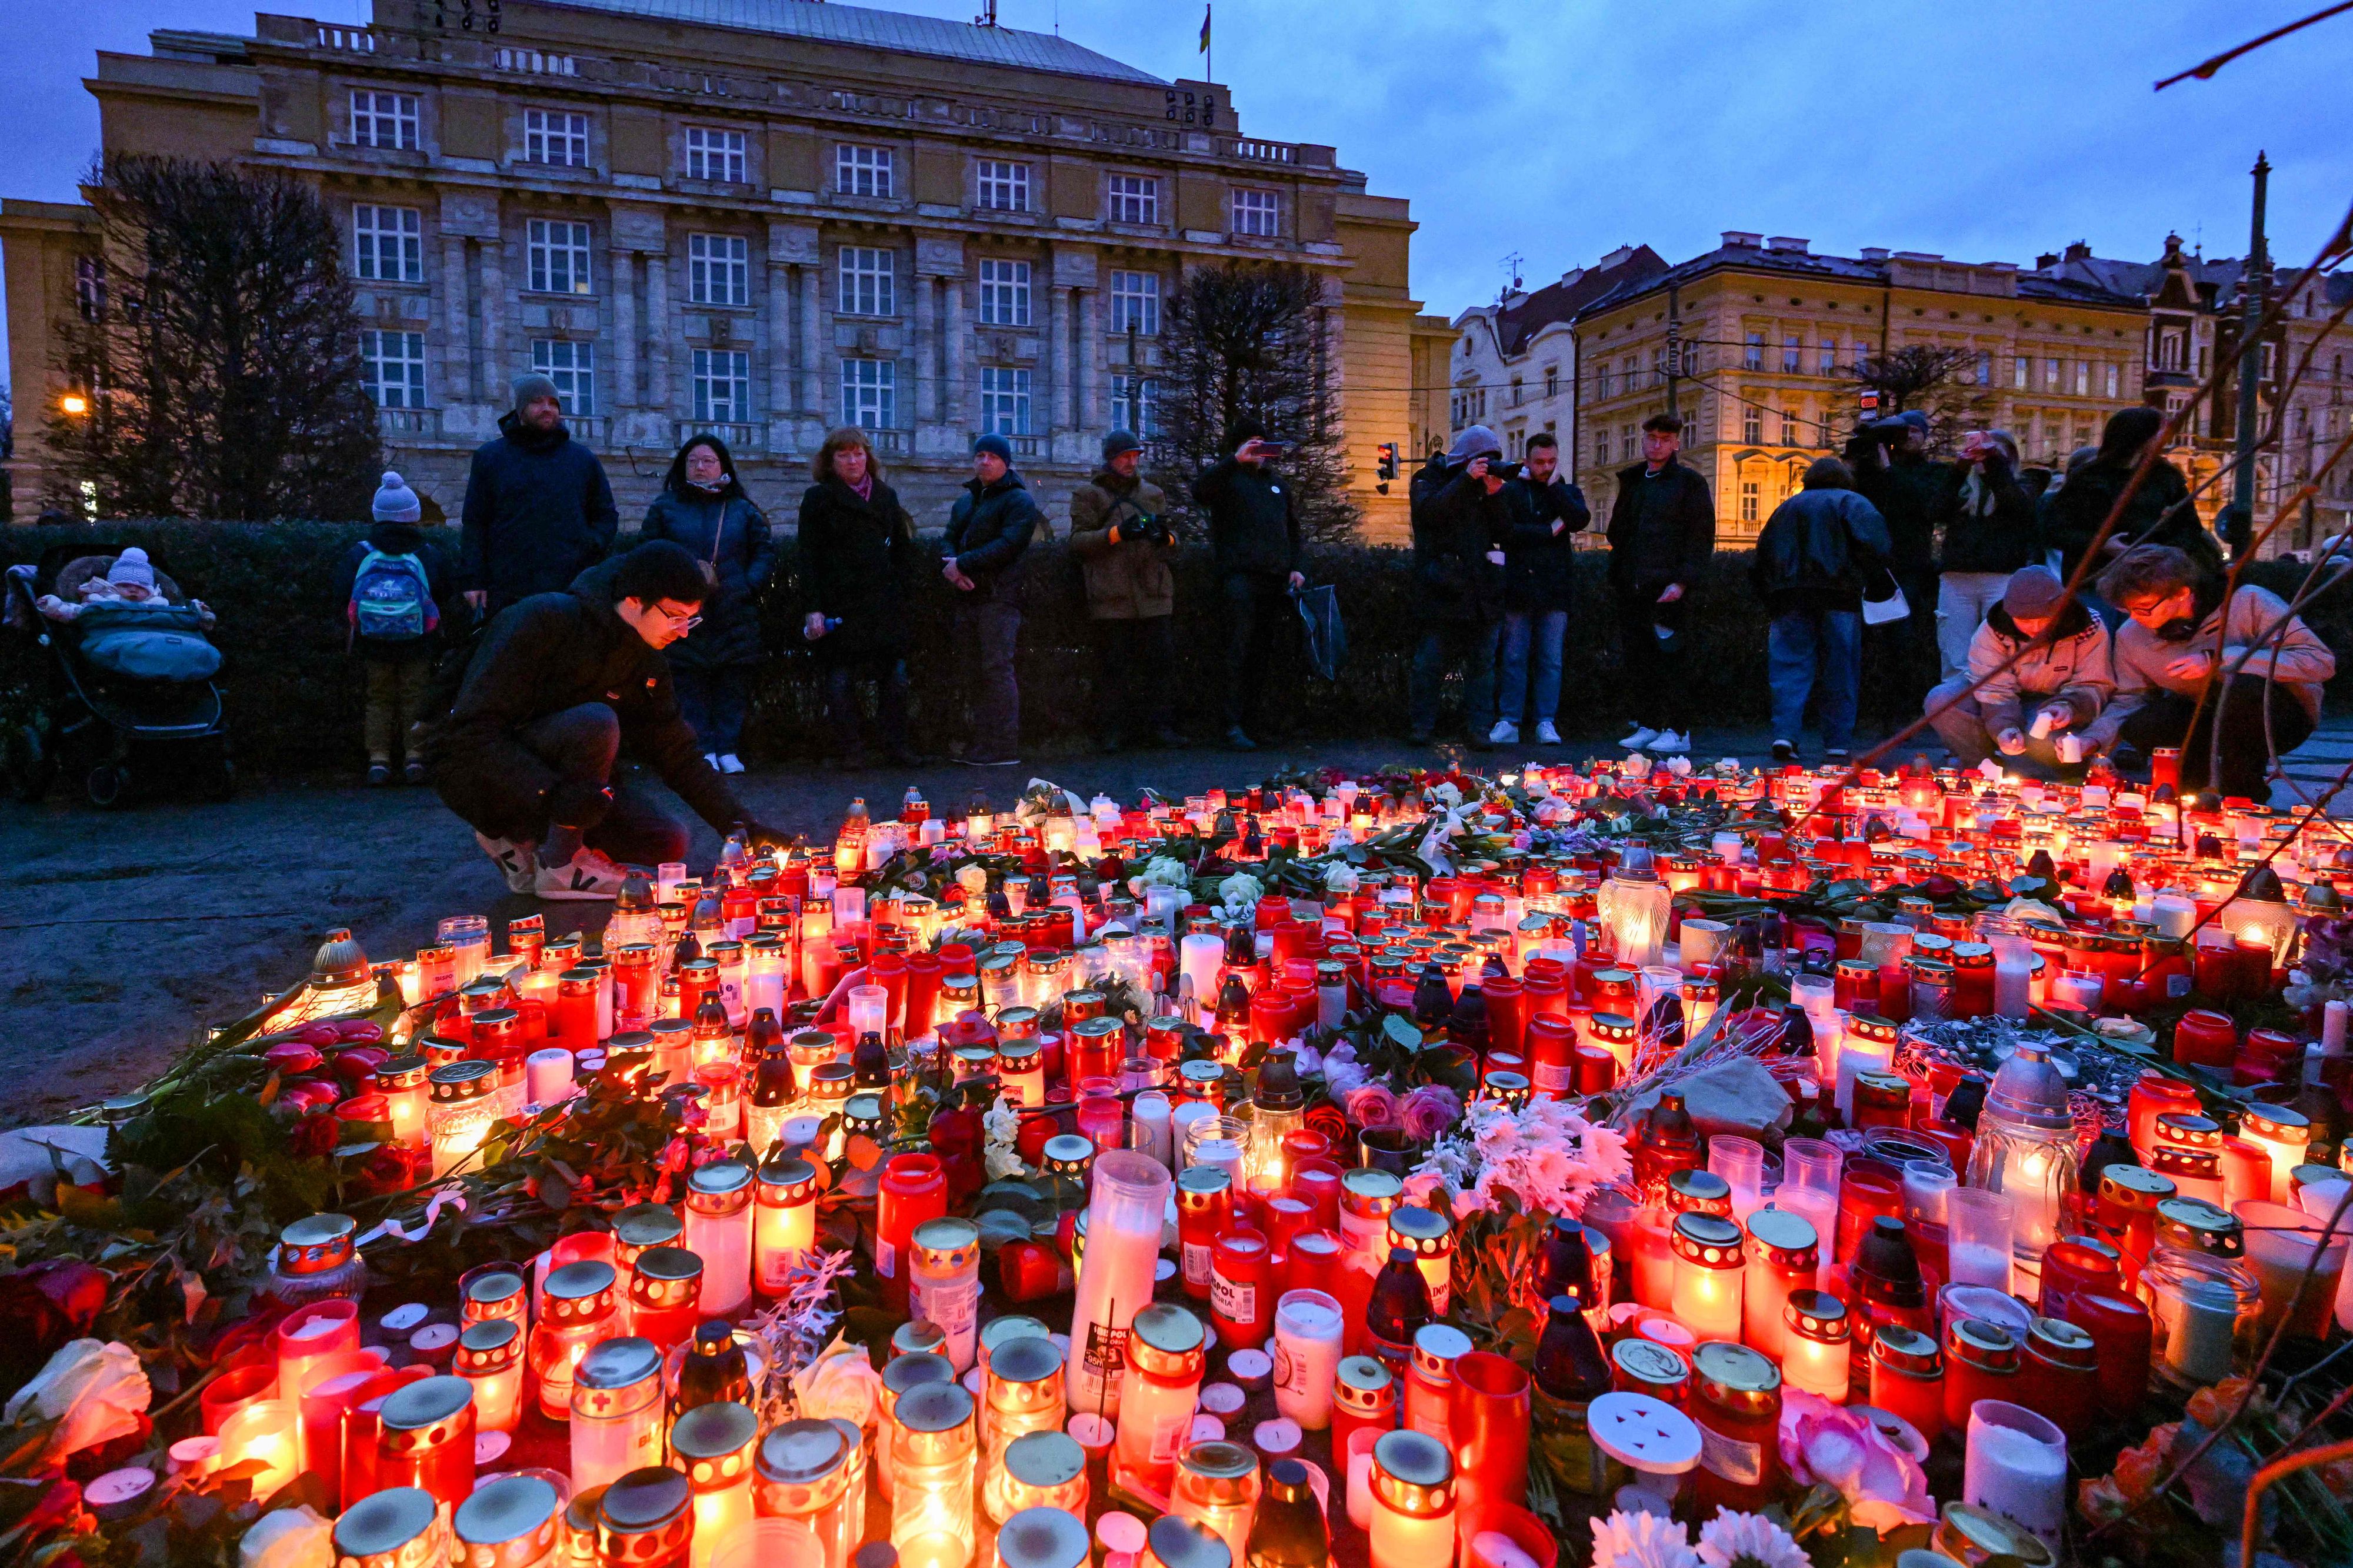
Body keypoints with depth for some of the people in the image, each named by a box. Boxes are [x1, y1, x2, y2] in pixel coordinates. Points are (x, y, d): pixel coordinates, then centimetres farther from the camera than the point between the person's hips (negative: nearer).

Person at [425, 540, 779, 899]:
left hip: (560, 776, 7)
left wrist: (739, 823, -9)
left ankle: (524, 838, 8)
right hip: (476, 774, -7)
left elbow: (678, 751, 2)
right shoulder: (541, 622, -22)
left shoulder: (647, 663, 0)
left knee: (668, 842, -9)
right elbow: (471, 729, -27)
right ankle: (560, 867, -16)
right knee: (596, 722, -34)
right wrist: (552, 793, -40)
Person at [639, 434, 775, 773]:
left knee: (732, 684, 1)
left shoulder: (743, 511, 12)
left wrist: (747, 586, -4)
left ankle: (728, 749, 6)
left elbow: (765, 553, 10)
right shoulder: (665, 507, 11)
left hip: (734, 616, 1)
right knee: (689, 685, -2)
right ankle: (702, 749, 2)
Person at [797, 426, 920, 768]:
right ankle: (850, 750, 5)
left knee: (895, 676, -1)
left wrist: (905, 592, 5)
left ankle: (896, 744, 9)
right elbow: (809, 557, 0)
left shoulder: (886, 496, 17)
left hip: (884, 606, 3)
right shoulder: (819, 498, 6)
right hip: (840, 605, -3)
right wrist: (813, 608, -9)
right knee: (841, 679, -2)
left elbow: (902, 549, 19)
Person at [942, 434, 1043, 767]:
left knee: (997, 669, -11)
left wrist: (962, 564, -17)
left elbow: (1009, 544, -15)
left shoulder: (1019, 500, -2)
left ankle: (1003, 747, -10)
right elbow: (950, 540, 16)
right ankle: (982, 741, 16)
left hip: (999, 598, -8)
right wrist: (949, 566, -8)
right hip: (966, 596, 8)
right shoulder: (966, 501, 22)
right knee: (975, 673, 9)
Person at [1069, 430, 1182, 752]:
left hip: (1154, 595, 3)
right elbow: (1078, 541, -1)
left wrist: (1165, 537, -2)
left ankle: (1158, 723, 8)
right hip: (1111, 598, -3)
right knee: (1113, 664, -3)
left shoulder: (1154, 493, 22)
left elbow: (1174, 542, 23)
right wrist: (1116, 533, -15)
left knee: (1158, 662, 0)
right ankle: (1114, 728, 4)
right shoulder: (1088, 494, 10)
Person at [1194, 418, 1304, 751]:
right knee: (1240, 651, -15)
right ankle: (1234, 726, -17)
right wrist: (1235, 461, -20)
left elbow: (1293, 530, 29)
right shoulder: (1227, 476, 9)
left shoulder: (1277, 485, 27)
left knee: (1263, 655, 5)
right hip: (1239, 574, -6)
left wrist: (1295, 567, 14)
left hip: (1275, 579, 6)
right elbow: (1199, 490, -14)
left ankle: (1251, 722, 9)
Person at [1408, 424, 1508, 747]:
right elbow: (1429, 511, -15)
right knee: (1431, 660, -3)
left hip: (1482, 592, 4)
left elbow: (1504, 528, 7)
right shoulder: (1430, 478, 6)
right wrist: (1466, 479, -18)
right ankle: (1422, 726, 7)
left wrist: (1494, 492, -7)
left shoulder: (1489, 483, 17)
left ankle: (1480, 728, 6)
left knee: (1483, 661, 2)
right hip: (1442, 588, -4)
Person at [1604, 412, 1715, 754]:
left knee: (1668, 659, -7)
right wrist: (1615, 576, 12)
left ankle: (1678, 731, -1)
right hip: (1631, 590, 6)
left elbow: (1702, 537, -3)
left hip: (1666, 588, -6)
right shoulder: (1631, 482, 20)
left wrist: (1682, 581, -14)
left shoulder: (1689, 482, 3)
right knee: (1637, 661, 5)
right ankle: (1648, 725, 13)